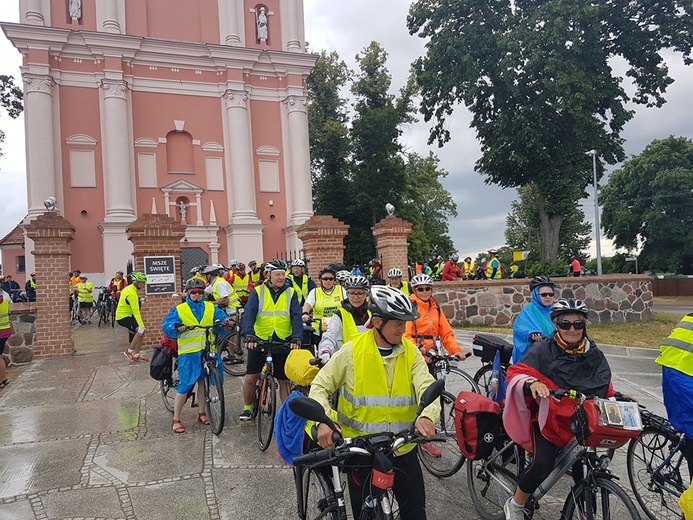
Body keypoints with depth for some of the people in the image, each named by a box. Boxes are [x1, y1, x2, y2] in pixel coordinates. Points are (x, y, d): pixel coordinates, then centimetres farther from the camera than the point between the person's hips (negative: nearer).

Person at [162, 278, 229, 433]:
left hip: (208, 351, 3)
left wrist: (226, 321, -21)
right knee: (185, 385, -2)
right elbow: (166, 326, -4)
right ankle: (176, 419, 9)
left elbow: (221, 316, 2)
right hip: (189, 352, -3)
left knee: (203, 382, 12)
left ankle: (203, 413, 29)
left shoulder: (211, 307, 12)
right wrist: (177, 328, -24)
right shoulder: (179, 310, 4)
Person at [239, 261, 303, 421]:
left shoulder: (291, 293, 1)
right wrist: (248, 335, -32)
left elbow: (296, 316, -8)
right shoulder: (257, 292, -2)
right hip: (259, 340, 0)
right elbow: (249, 313, -15)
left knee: (284, 379, 7)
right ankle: (247, 408, 27)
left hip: (283, 342, 1)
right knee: (251, 377, 3)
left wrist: (296, 338, -24)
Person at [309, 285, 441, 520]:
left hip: (403, 448, 2)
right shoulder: (352, 350, -10)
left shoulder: (410, 352, -2)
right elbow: (320, 385, -6)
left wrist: (427, 415, -36)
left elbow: (427, 386, -13)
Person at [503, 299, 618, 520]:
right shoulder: (544, 349, -9)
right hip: (549, 420, -5)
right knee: (543, 464, -22)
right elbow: (517, 372, -18)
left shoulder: (594, 354, 7)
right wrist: (531, 383, -38)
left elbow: (605, 388, 17)